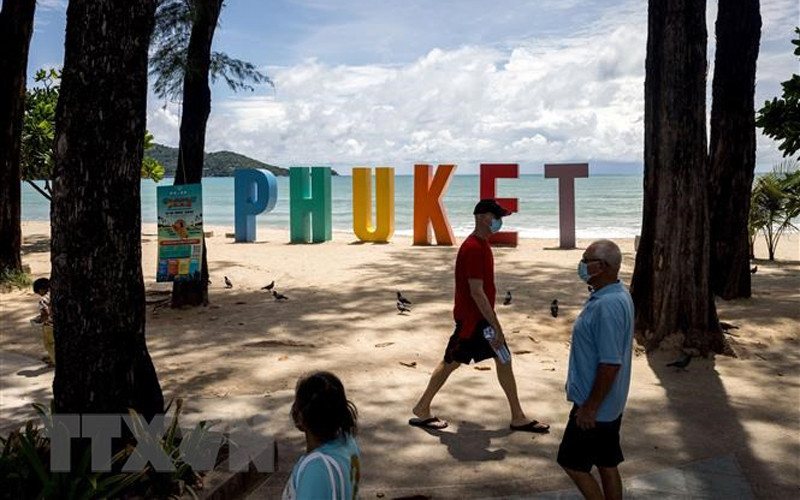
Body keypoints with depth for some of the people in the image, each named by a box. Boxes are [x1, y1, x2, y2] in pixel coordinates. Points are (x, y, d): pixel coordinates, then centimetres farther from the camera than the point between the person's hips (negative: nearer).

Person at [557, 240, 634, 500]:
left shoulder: (607, 305, -27)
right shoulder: (617, 294, 6)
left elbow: (611, 363, -28)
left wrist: (591, 407, -20)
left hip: (596, 406, -10)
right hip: (609, 403, 10)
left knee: (571, 462, 5)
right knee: (606, 464, 18)